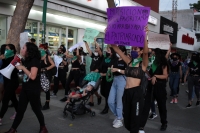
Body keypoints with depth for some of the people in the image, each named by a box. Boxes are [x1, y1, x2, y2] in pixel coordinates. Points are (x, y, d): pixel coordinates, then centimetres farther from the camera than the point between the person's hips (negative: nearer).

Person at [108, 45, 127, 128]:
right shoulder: (115, 60, 11)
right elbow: (112, 69, 17)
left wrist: (118, 70, -20)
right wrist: (111, 69, -3)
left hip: (122, 80, -7)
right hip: (115, 80, 7)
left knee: (119, 101, 0)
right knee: (110, 101, 7)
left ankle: (119, 120, 16)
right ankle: (118, 116, 27)